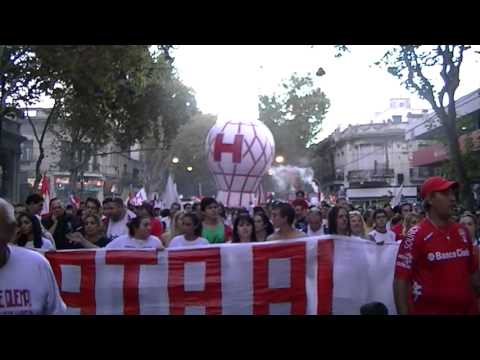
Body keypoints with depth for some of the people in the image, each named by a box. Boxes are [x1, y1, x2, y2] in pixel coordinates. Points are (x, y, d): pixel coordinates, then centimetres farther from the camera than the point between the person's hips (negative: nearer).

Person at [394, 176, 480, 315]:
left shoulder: (462, 232, 5)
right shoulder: (415, 235, -14)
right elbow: (400, 280, -15)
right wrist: (404, 313, -18)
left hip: (467, 309, 6)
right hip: (429, 310, -6)